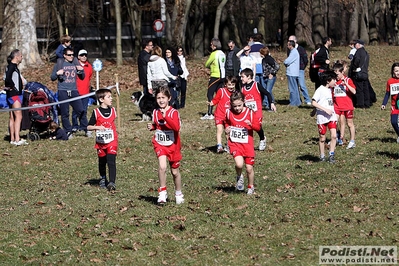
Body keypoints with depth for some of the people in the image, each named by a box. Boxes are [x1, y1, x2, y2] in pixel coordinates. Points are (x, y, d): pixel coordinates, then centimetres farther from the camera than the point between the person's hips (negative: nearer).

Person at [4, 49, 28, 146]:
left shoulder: (14, 66, 16)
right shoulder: (12, 66, -14)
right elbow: (7, 79, -27)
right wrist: (12, 86, -15)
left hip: (16, 94, 11)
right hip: (14, 95, -11)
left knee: (12, 117, 12)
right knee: (18, 116, -14)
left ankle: (13, 139, 16)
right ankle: (17, 139, -20)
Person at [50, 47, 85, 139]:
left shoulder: (75, 64, 12)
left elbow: (82, 77, 19)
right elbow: (52, 78, 3)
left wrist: (81, 70, -1)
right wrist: (57, 73, -17)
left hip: (74, 91, 2)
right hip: (63, 92, -2)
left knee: (80, 111, -2)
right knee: (65, 113, 0)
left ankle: (86, 129, 8)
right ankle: (68, 132, 8)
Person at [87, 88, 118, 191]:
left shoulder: (113, 110, 4)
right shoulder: (96, 112, -7)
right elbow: (89, 127, -9)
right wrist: (98, 127, -24)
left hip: (112, 141, 1)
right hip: (101, 142, -1)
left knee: (111, 161, -14)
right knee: (102, 162, 15)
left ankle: (112, 182, -19)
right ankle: (103, 179, 36)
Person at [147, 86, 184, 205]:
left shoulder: (173, 112, -14)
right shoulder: (156, 112, 0)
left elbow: (176, 127, -30)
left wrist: (166, 117, -35)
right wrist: (151, 127, -2)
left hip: (173, 145, -2)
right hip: (160, 144, 2)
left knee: (175, 171, 13)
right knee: (162, 167, -22)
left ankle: (178, 194, 34)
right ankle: (162, 192, -9)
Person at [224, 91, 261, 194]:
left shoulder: (249, 113, -6)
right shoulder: (228, 113, 0)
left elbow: (258, 127, -5)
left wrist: (251, 124, -25)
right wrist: (227, 129, 2)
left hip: (247, 144, 0)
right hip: (234, 143, 0)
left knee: (249, 168, 4)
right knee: (239, 164, -23)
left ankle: (251, 187, 29)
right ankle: (239, 177, 10)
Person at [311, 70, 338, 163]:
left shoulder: (330, 89, 11)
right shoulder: (320, 90, -12)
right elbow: (313, 102, -18)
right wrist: (325, 110, -21)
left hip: (331, 116, 6)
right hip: (322, 117, -6)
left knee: (334, 136, -9)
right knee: (322, 138, 5)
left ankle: (331, 155, -2)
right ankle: (322, 156, 18)